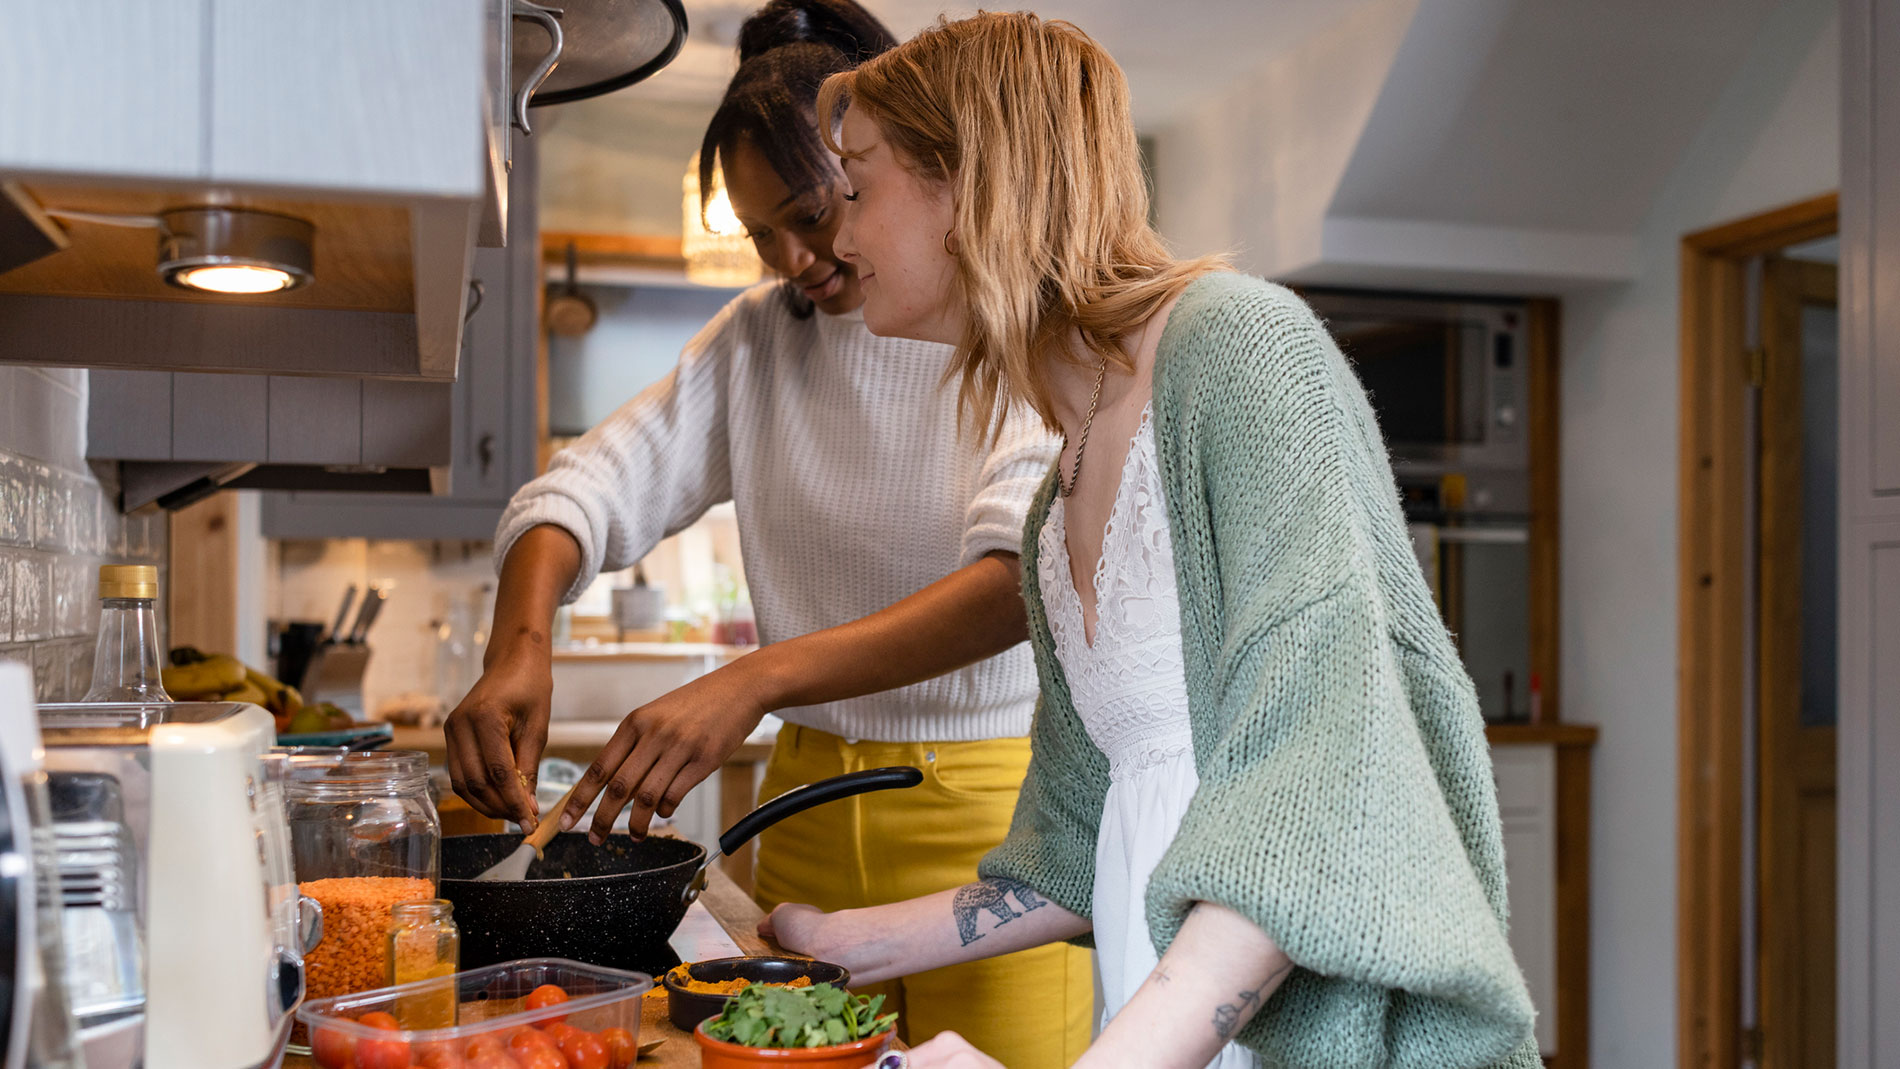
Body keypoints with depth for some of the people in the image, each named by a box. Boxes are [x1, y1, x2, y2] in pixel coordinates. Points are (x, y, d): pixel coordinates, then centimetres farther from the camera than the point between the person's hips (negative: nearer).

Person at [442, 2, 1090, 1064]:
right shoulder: (759, 336, 8)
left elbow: (1025, 574, -25)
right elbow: (593, 483, -1)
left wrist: (758, 678, -35)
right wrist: (519, 643, -22)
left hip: (990, 815, -4)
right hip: (808, 803, 4)